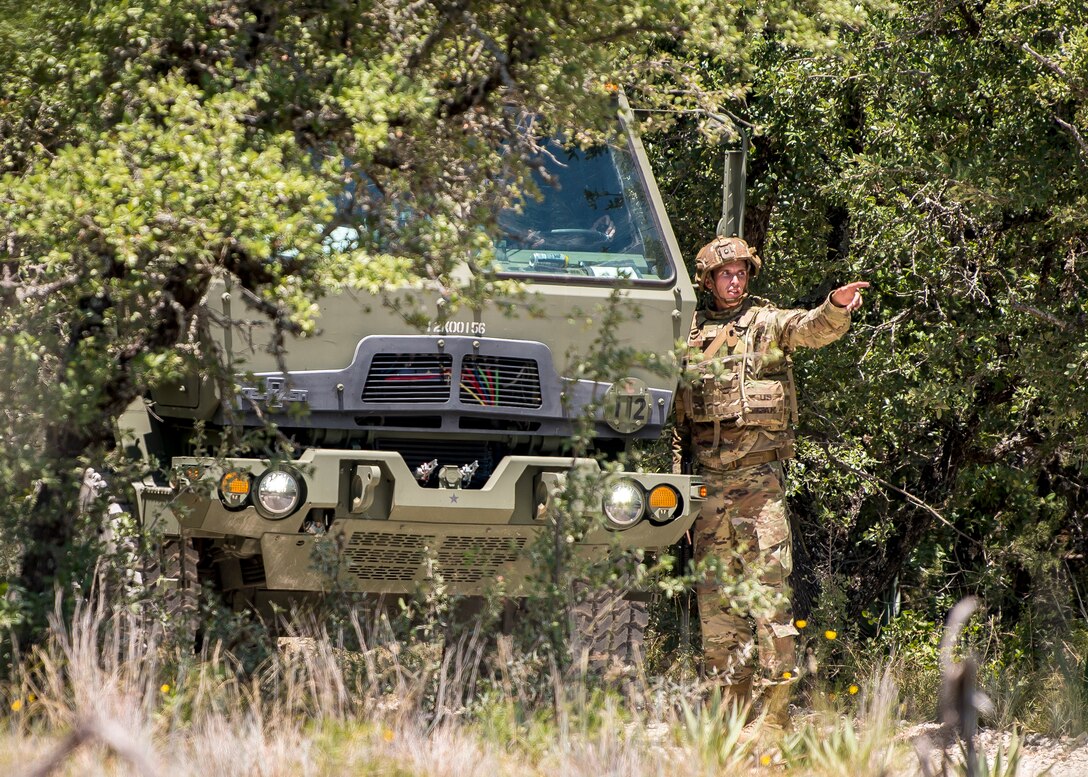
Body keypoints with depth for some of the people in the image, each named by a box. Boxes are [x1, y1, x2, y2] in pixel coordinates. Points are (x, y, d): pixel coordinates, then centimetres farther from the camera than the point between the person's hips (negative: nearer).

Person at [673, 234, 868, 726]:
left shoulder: (768, 323, 7)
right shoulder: (688, 336, 15)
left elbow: (813, 329, -13)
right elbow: (675, 413, 19)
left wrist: (837, 308, -35)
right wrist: (676, 472, 11)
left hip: (759, 469, -3)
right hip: (706, 477, 3)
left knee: (768, 579, -10)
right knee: (714, 591, 4)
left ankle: (776, 698, -12)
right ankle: (731, 698, 10)